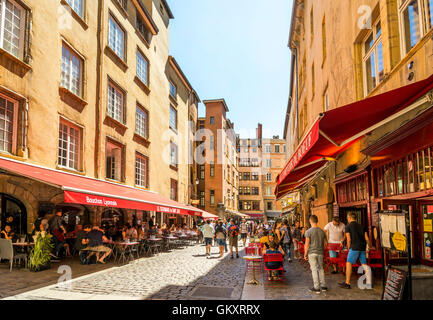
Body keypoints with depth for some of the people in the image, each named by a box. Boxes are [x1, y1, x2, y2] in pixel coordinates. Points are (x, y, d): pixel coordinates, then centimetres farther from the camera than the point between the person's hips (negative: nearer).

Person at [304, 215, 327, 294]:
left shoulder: (308, 232, -10)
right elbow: (325, 244, 9)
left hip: (312, 253, -4)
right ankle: (323, 286, 20)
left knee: (314, 269, 1)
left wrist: (305, 254, -2)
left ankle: (316, 288, 4)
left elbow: (307, 244, -11)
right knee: (321, 269, 15)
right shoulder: (322, 231, 3)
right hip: (320, 253, 4)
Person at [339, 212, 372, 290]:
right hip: (363, 248, 6)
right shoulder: (361, 226, 15)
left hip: (354, 247, -6)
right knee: (364, 264, 10)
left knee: (348, 264, 0)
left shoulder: (348, 226, 0)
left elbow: (348, 239, -4)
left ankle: (347, 283, 1)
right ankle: (369, 283, 7)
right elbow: (367, 238, 12)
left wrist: (349, 248, 9)